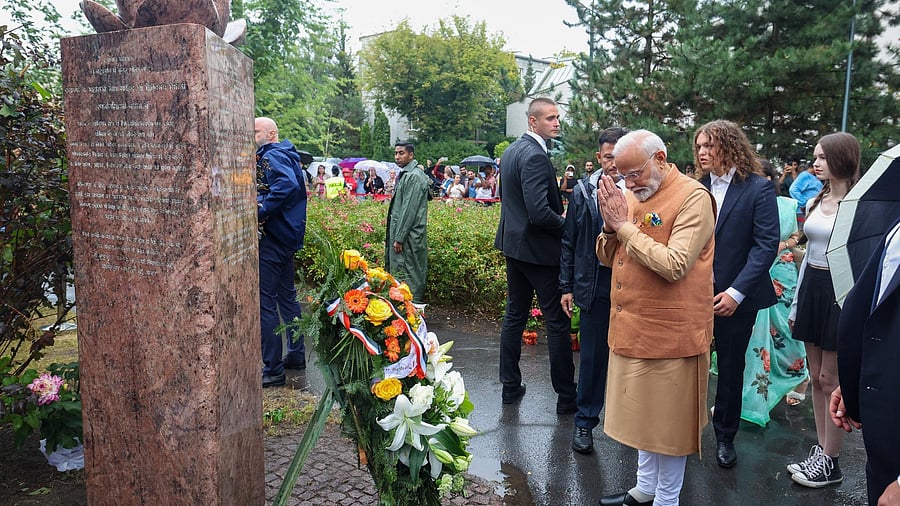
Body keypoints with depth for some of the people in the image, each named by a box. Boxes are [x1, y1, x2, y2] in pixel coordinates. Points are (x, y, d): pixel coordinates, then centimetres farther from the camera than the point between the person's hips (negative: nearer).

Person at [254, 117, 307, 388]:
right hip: (287, 236, 11)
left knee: (265, 303, -6)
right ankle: (296, 354, 30)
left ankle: (273, 369, 0)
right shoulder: (286, 155, 17)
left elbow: (287, 185, -32)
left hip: (272, 237, -11)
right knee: (286, 296, 19)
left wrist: (260, 211, -29)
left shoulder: (272, 156, -14)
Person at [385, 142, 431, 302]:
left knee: (407, 275, -5)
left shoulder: (414, 177, -15)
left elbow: (409, 210, -20)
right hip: (400, 233, 10)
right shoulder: (404, 175, 16)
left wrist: (399, 238, -20)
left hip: (409, 237, -10)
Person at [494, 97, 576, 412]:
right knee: (557, 323, 1)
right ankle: (566, 396, 11)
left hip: (513, 244, 10)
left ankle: (510, 387, 26)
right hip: (538, 249, -10)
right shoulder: (535, 156, -20)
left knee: (514, 316, 16)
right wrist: (566, 225, -10)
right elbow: (539, 212, -27)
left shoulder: (512, 150, 10)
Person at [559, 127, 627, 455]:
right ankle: (585, 422, 24)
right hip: (595, 283, 1)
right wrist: (567, 286, 5)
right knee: (593, 355, 9)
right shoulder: (583, 191, 2)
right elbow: (569, 241, 6)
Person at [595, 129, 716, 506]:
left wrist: (625, 225, -18)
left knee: (669, 420, 8)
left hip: (670, 333, -7)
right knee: (641, 412, 20)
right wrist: (611, 224, -9)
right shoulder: (633, 194, 8)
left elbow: (673, 265, -25)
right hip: (630, 327, 7)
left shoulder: (693, 198, -14)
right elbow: (607, 257, 11)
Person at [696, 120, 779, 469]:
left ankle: (725, 437, 30)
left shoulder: (758, 189, -8)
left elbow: (766, 245, -13)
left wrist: (736, 292, -19)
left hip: (735, 297, -2)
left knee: (730, 368, 12)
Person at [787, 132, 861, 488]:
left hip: (840, 292, -7)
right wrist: (796, 303, 16)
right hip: (811, 287, 7)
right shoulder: (815, 202, 10)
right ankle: (820, 450, 25)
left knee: (830, 379, 1)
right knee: (816, 376, 12)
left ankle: (830, 463, 14)